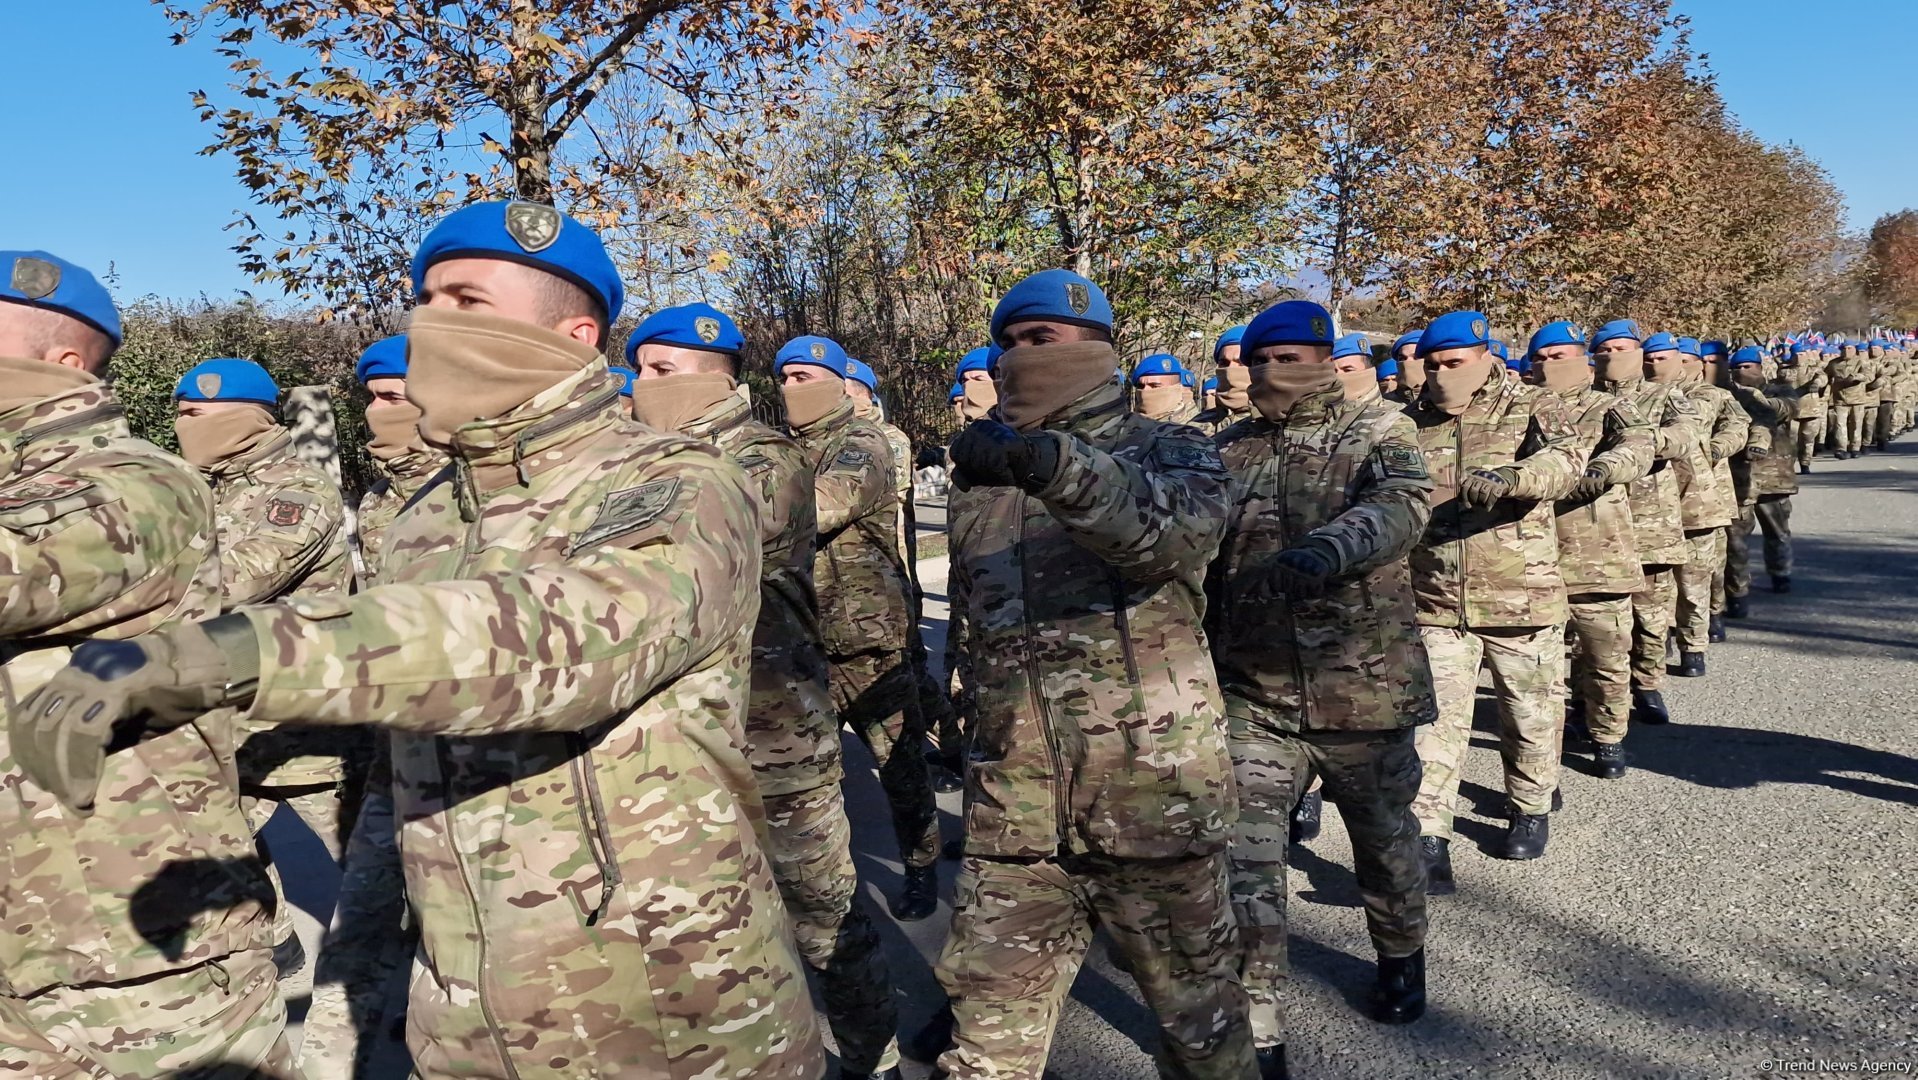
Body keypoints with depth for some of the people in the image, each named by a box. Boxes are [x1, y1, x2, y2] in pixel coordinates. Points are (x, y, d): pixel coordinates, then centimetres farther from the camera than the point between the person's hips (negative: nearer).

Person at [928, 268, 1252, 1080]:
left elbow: (1178, 530, -26)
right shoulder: (982, 470, 13)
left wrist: (1057, 465, -41)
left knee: (1198, 1014, 14)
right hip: (1013, 806, 4)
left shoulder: (1169, 451, -2)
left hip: (1152, 792, -3)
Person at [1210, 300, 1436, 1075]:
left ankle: (1401, 958, 47)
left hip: (1364, 684, -1)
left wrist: (1323, 551, -45)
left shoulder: (1380, 429, -5)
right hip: (1254, 691, 2)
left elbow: (1400, 507, -25)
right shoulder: (1230, 449, 5)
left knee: (1383, 838, 19)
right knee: (1243, 858, -4)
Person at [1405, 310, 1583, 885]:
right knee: (1434, 718, -4)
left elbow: (1566, 458, -24)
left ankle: (1531, 810, 37)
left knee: (1530, 710, 14)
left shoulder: (1530, 408, -4)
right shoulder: (1411, 422, 6)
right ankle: (1427, 843, -3)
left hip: (1521, 596, -1)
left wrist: (1508, 478, -43)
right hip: (1436, 603, 2)